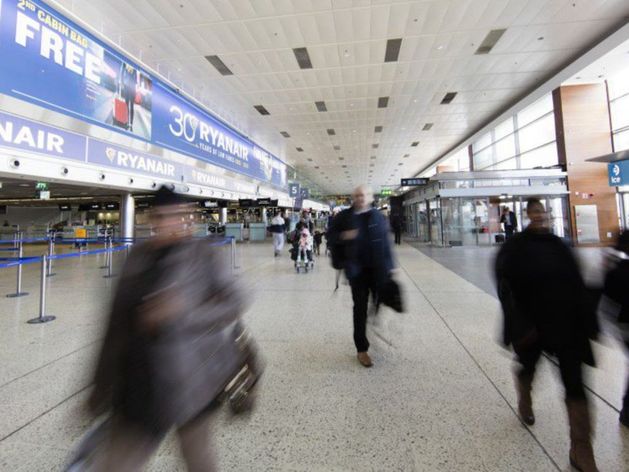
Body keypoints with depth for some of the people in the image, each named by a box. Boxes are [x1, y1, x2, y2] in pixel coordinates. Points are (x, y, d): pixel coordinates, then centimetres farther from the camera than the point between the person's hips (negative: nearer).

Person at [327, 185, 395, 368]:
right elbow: (331, 236, 6)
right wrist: (342, 236, -16)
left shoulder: (378, 216, 4)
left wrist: (389, 267, 3)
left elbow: (386, 243, 5)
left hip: (378, 269, 2)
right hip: (356, 269, -1)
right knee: (360, 308, 6)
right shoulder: (344, 217, 0)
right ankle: (362, 349, 19)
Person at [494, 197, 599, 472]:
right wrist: (520, 326, -21)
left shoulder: (558, 246, 1)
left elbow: (577, 285, 6)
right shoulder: (514, 249, -12)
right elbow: (506, 289, -17)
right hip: (530, 325, -3)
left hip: (565, 324, 3)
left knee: (575, 383, 3)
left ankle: (581, 450, 19)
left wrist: (587, 322, 4)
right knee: (527, 367, 21)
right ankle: (524, 403, 53)